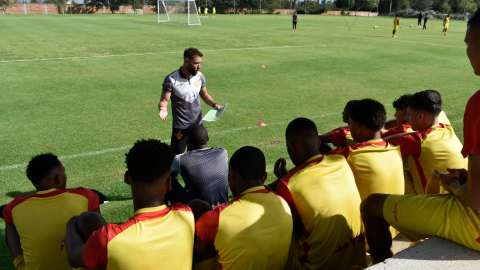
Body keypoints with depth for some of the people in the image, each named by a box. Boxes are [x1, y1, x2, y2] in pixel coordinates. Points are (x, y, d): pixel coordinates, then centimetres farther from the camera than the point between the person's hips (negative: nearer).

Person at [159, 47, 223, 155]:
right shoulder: (171, 79, -16)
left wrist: (214, 104, -5)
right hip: (180, 127, -4)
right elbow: (164, 100, -11)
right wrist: (163, 109, -33)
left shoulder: (200, 77, -2)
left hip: (198, 123, 4)